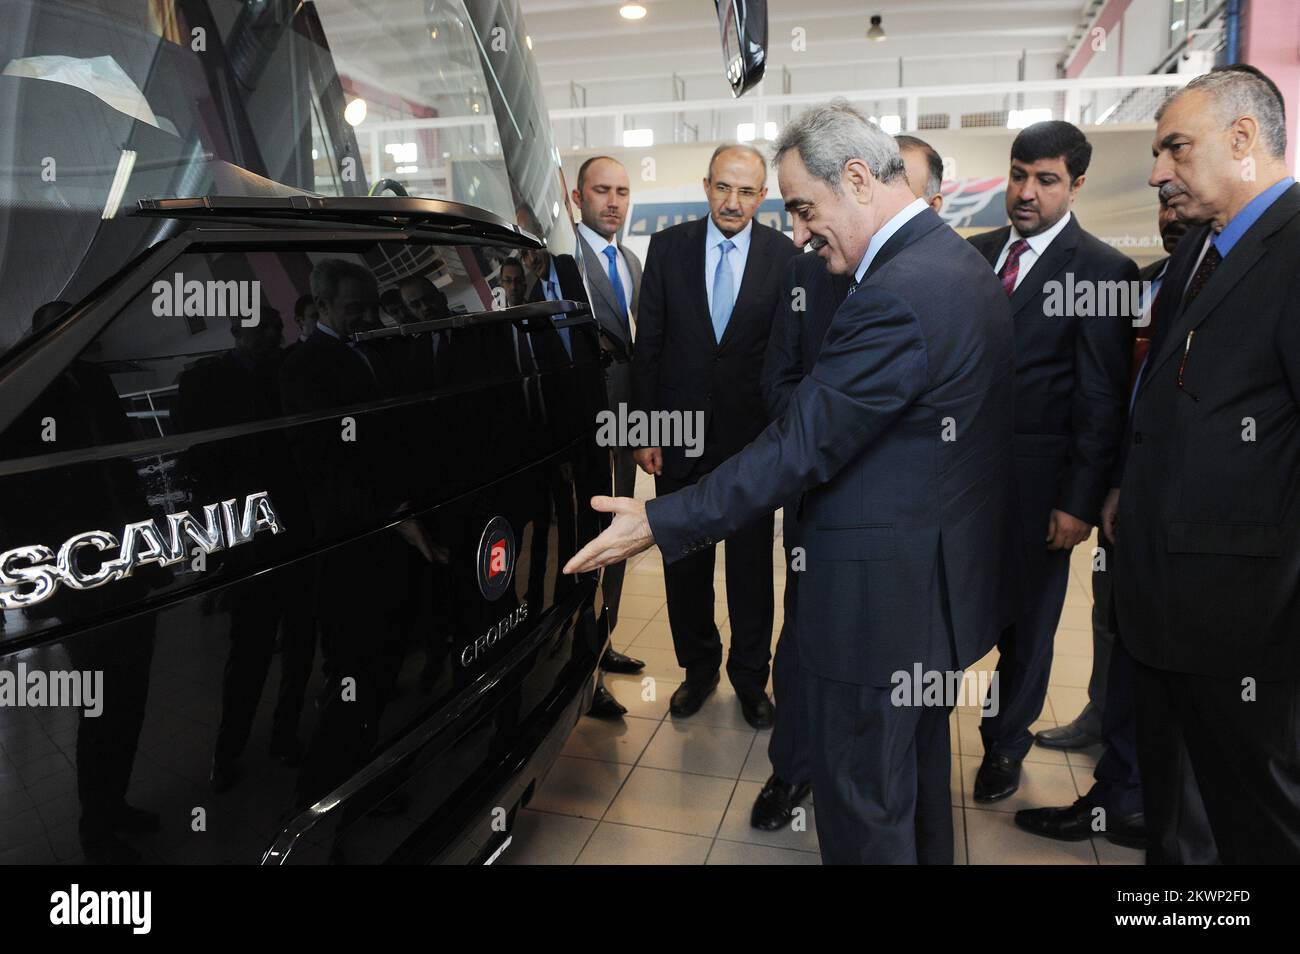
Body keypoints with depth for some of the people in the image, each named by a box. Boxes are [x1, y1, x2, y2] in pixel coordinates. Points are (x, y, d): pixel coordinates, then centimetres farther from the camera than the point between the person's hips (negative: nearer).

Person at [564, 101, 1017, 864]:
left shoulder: (895, 296, -25)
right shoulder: (959, 263, 8)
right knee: (919, 768, 27)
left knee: (863, 806, 8)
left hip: (882, 597, -10)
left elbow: (801, 450, -24)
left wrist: (659, 524, -18)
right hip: (940, 575, 10)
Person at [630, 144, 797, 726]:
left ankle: (750, 676, 29)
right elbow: (648, 345, 1)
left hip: (752, 437, -1)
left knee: (751, 564, 10)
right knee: (684, 562, 13)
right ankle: (699, 666, 34)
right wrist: (646, 429, -3)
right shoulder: (667, 247, 1)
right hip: (680, 436, 1)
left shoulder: (783, 256, -2)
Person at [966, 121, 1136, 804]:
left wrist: (1080, 502, -12)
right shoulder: (975, 252, 6)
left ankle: (1005, 742, 33)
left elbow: (1101, 401, -10)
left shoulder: (1103, 271, -9)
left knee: (1026, 620, 13)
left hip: (1035, 480, -4)